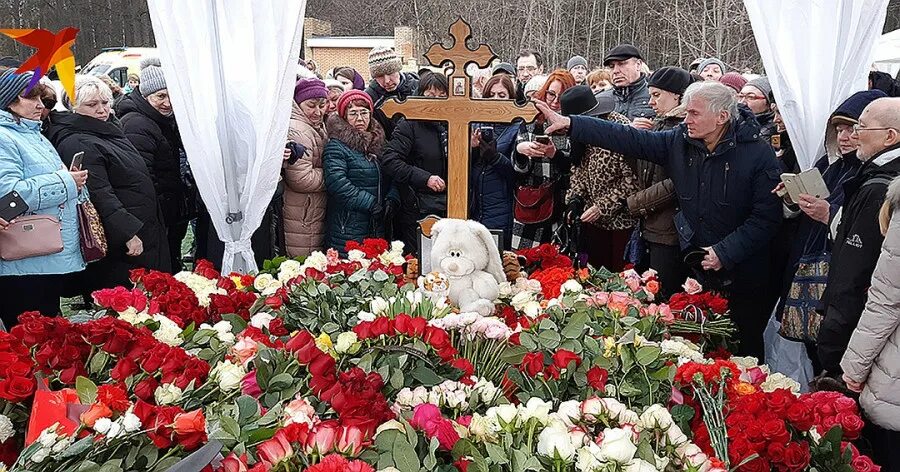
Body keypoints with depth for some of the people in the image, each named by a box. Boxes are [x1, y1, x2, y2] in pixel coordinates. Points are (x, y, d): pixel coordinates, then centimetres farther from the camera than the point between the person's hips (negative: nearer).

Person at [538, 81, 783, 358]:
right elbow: (628, 139, -6)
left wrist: (725, 252, -20)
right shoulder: (679, 141, -2)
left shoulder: (759, 156, -14)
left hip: (741, 271, -3)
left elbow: (766, 216, -14)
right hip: (694, 267, 3)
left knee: (747, 348, 12)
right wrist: (570, 124, -11)